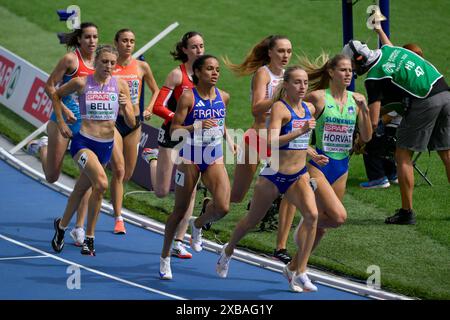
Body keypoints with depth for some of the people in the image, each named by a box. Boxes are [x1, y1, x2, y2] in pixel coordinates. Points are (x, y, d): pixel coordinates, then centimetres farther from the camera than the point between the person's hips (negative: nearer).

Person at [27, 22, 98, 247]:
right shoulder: (70, 59, -10)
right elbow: (49, 86, -9)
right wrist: (63, 109, -19)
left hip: (88, 124, 4)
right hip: (64, 119, -4)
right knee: (52, 176, 7)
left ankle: (79, 228, 0)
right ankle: (42, 147, 40)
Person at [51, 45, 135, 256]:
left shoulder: (121, 86, 0)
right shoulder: (81, 83, -7)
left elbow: (132, 123, 1)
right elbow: (56, 94, 11)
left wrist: (125, 107, -18)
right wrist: (61, 122, 6)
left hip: (106, 145, 4)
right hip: (83, 141, -4)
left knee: (81, 189, 16)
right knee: (101, 183, -25)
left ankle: (62, 226, 38)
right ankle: (89, 236, -10)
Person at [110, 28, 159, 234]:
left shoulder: (142, 67, 3)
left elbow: (155, 90, 16)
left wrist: (148, 110, 3)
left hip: (134, 122, 4)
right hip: (113, 121, -4)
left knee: (128, 173, 10)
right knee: (119, 169, -16)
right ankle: (118, 219, -11)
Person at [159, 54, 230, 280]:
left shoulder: (223, 97, 3)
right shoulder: (188, 97, -12)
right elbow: (174, 131, -14)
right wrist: (197, 127, -27)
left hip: (215, 159, 4)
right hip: (190, 158, -4)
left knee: (222, 207, -14)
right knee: (180, 210, 4)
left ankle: (197, 225, 20)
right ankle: (165, 257, 22)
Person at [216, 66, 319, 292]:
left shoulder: (309, 109, 5)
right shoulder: (279, 108, -16)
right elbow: (272, 141, -32)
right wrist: (300, 131, -40)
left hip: (298, 176, 5)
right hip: (274, 175, -5)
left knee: (312, 214, -20)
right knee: (252, 220, 14)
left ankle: (298, 270, -16)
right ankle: (228, 251, 44)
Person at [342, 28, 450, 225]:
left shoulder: (374, 77, -4)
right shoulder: (388, 49, 15)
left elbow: (373, 122, -8)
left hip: (424, 103, -8)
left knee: (403, 156, 4)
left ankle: (407, 212, 3)